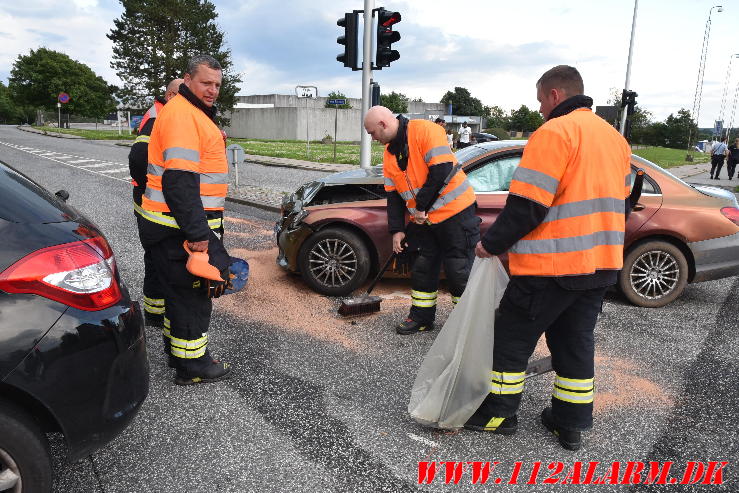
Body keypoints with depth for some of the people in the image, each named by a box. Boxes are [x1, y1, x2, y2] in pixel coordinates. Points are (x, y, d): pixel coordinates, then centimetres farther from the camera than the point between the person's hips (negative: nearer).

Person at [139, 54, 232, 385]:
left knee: (182, 289, 20)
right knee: (192, 292, 0)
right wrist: (197, 233, -27)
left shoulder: (194, 112, 18)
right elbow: (179, 180, -27)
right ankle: (192, 365, 13)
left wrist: (201, 226, 26)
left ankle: (178, 349, 36)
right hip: (182, 227, -11)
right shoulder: (181, 113, -17)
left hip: (187, 222, 11)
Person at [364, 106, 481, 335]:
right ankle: (422, 318, 26)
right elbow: (394, 195, 11)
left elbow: (442, 170, -22)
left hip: (455, 211, -7)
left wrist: (421, 205, -16)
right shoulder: (389, 153, 10)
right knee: (422, 268, 12)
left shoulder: (425, 131, -15)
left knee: (459, 272, -1)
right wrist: (396, 229, 4)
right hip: (424, 219, 8)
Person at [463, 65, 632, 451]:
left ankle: (499, 413, 19)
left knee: (512, 337, 7)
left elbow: (527, 205, -20)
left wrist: (492, 244, -9)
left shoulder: (554, 133, -14)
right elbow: (619, 203, 20)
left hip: (551, 265, -8)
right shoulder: (615, 137, 14)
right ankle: (571, 424, 26)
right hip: (600, 264, 8)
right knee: (575, 343, 17)